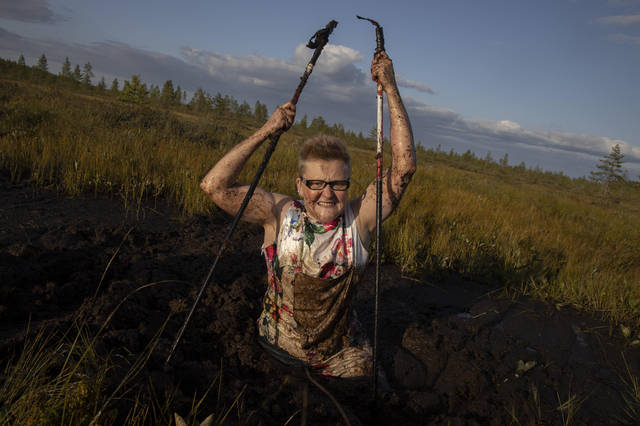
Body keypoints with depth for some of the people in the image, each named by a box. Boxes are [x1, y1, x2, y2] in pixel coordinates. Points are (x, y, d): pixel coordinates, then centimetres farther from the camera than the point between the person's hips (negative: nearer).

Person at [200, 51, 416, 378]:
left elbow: (404, 166, -19)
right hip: (276, 351, 0)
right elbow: (214, 186, -19)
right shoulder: (280, 214, -12)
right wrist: (265, 132, -21)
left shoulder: (359, 219, -13)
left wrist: (390, 88, -19)